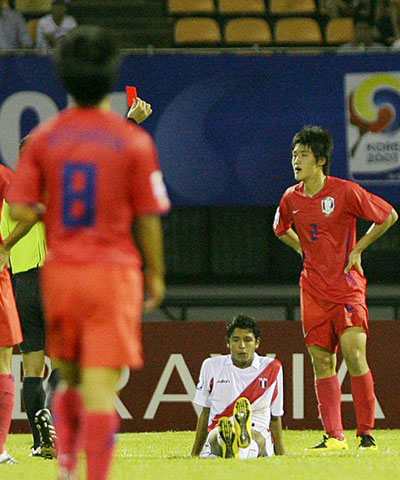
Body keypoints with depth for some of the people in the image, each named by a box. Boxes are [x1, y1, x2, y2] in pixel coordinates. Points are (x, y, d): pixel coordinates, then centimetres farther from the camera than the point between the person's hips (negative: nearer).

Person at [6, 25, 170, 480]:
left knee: (70, 378, 18)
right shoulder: (133, 141, -5)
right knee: (101, 385, -4)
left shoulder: (43, 138, 0)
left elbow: (20, 210, -4)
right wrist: (155, 273, 10)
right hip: (114, 271, -3)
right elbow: (148, 218, -2)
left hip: (59, 271, 3)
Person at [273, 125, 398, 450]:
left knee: (354, 354, -15)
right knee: (322, 361, 1)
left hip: (348, 286, -5)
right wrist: (304, 250, 12)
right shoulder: (291, 199, 4)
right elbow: (281, 228, 26)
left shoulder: (346, 192, -10)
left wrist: (358, 249, -4)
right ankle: (334, 436, 4)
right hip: (313, 289, 5)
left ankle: (366, 434, -7)